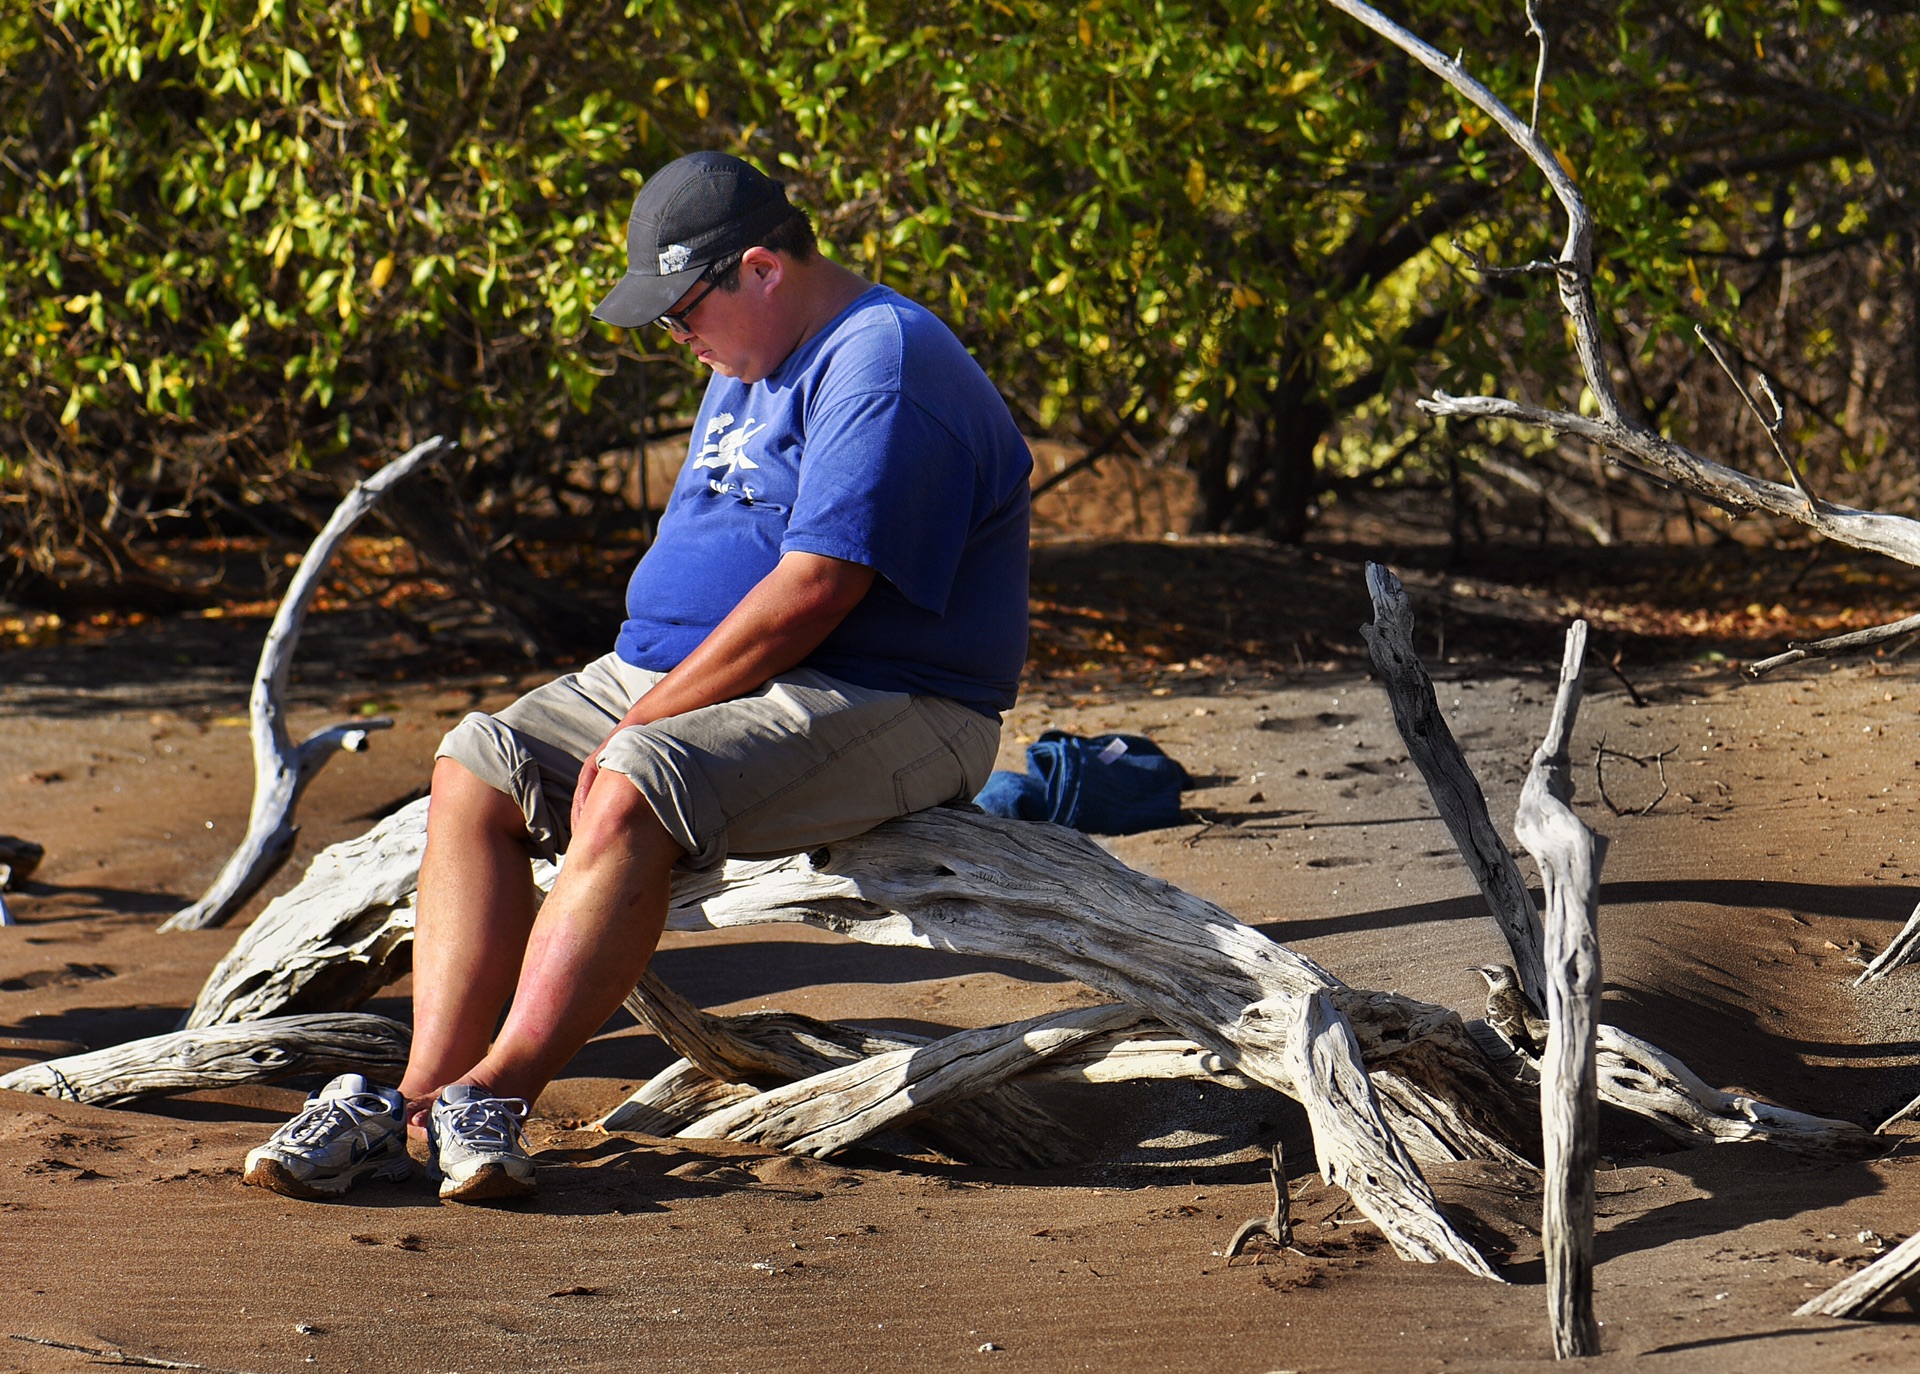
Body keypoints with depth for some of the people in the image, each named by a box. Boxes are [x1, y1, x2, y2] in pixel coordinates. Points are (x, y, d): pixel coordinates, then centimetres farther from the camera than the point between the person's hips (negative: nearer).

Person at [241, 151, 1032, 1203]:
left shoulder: (880, 367, -15)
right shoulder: (751, 366, 20)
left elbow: (813, 592, -23)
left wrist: (646, 720, -19)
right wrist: (629, 695, 6)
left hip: (879, 710, -10)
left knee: (627, 793, -34)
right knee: (474, 772, -7)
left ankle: (494, 1097, -35)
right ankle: (425, 1094, -20)